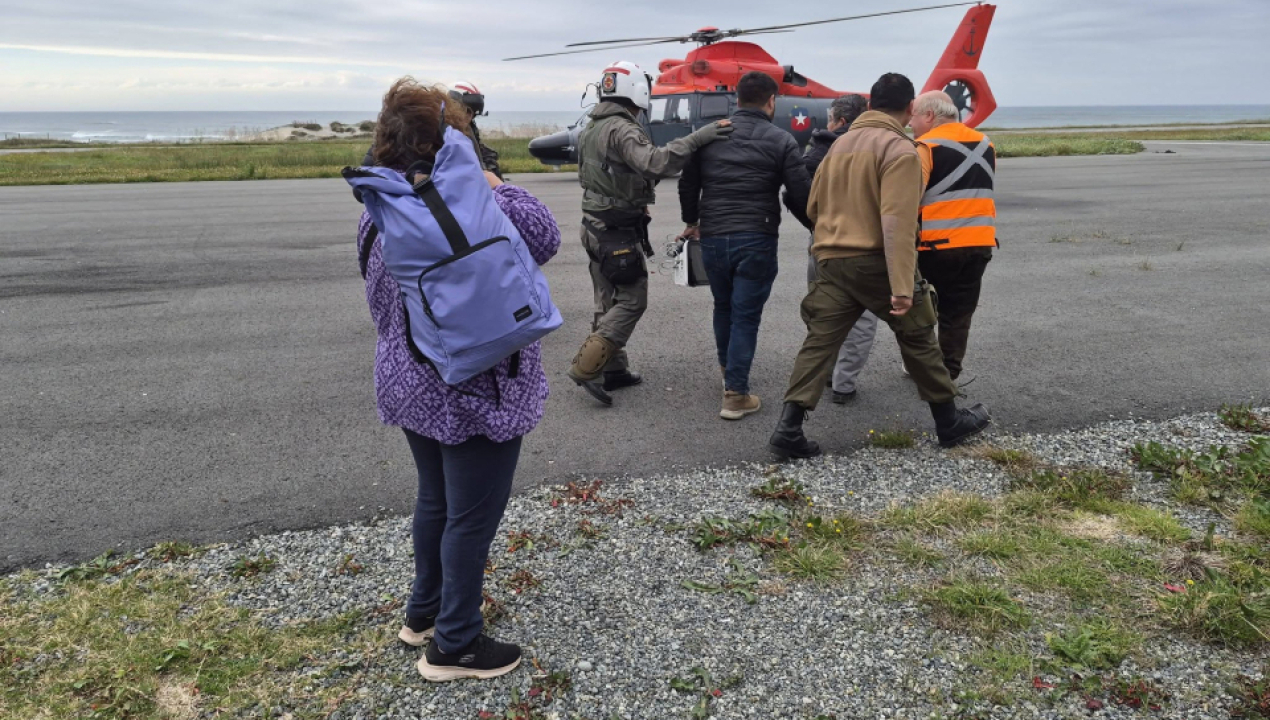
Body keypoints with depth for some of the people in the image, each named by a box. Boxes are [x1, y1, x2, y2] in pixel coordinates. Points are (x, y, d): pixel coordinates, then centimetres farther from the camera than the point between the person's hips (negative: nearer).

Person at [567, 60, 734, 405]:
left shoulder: (591, 128, 12)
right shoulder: (623, 129, -19)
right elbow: (654, 162, -35)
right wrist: (696, 138, -36)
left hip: (595, 225, 10)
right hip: (620, 230, -10)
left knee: (609, 300, 13)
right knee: (632, 300, -4)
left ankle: (614, 370, 18)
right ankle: (585, 367, -9)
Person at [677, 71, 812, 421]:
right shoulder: (781, 141, -4)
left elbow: (687, 184, 13)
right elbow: (802, 194, -7)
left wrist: (692, 221, 30)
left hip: (712, 238, 4)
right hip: (756, 240, -4)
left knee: (723, 307, 23)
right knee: (746, 315, 1)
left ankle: (727, 370, 41)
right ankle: (736, 394, 2)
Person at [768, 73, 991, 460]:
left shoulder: (841, 143, 12)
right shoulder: (900, 150, -11)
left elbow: (814, 206, 18)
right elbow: (897, 223, -21)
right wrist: (903, 287, -25)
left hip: (832, 261, 6)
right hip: (877, 262, -5)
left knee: (819, 342, 3)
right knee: (918, 340, 10)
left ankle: (789, 428, -5)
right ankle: (950, 422, 23)